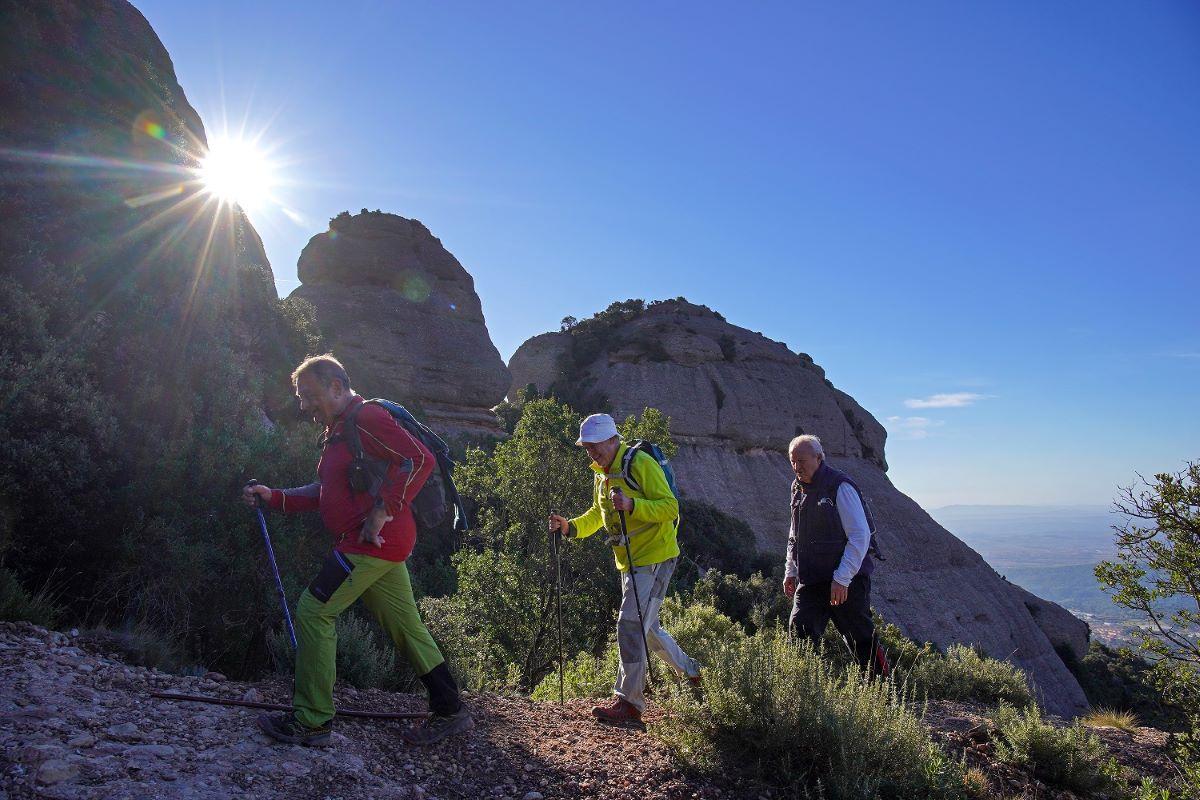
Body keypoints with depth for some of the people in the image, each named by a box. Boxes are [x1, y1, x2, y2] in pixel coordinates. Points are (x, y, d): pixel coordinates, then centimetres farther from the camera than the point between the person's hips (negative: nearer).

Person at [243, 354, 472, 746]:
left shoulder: (366, 418, -11)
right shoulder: (339, 429, 22)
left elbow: (420, 459, -23)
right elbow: (323, 493, 23)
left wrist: (381, 512, -23)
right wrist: (273, 497, 11)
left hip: (373, 542, -10)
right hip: (384, 545, 10)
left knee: (313, 610, -4)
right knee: (405, 624, 12)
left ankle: (311, 721, 7)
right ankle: (450, 711, 21)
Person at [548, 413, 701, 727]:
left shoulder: (641, 463, -17)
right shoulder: (601, 474, 10)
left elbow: (670, 507, -21)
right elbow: (596, 516, 21)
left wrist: (632, 505, -35)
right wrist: (570, 527, 4)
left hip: (655, 557, -9)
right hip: (629, 562, 9)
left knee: (631, 624, -14)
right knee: (646, 627, 19)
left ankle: (629, 703, -6)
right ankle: (690, 672, 39)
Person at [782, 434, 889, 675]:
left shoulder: (840, 486, -13)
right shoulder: (798, 488, 11)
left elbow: (860, 536, -17)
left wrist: (842, 579, -21)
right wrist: (790, 571, 16)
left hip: (847, 582, -6)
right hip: (810, 581, 7)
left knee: (862, 640, 4)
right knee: (800, 633, -2)